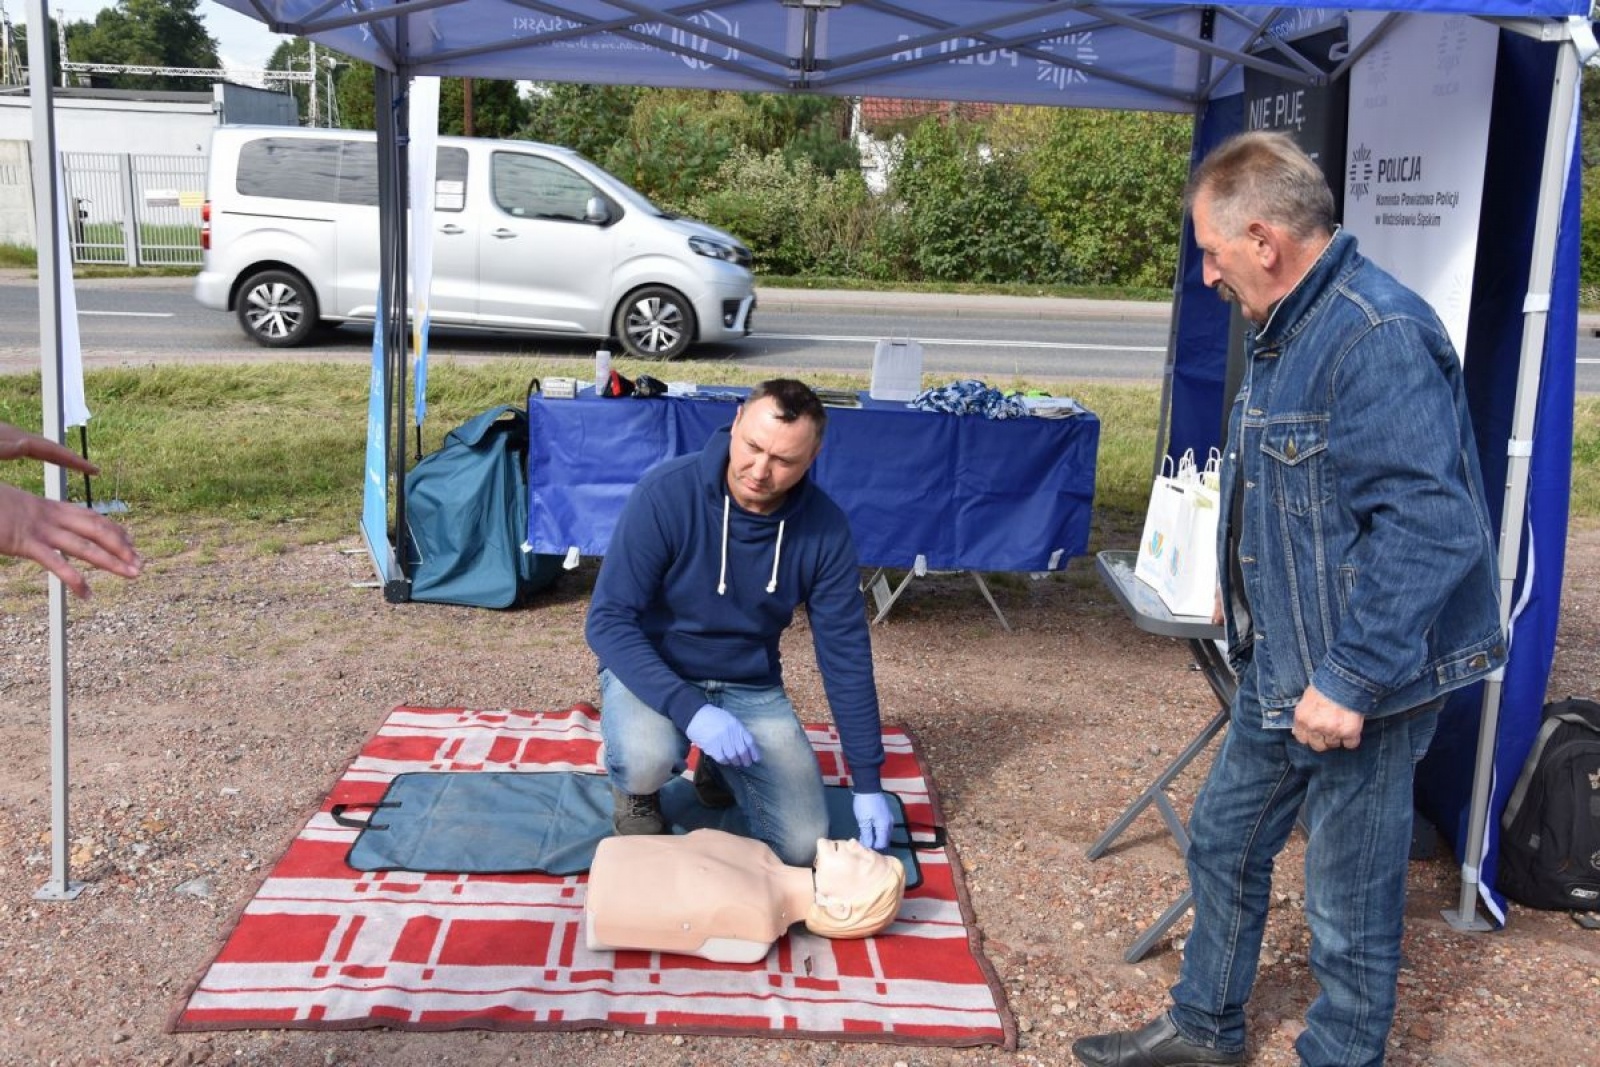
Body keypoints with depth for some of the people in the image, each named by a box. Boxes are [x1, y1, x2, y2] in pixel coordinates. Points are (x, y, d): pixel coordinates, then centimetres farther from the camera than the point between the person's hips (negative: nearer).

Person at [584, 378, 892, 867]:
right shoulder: (665, 492, -24)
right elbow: (608, 621, -22)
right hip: (653, 672, -3)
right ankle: (637, 792, 4)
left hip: (751, 687, 3)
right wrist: (689, 711, -35)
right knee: (647, 758, -36)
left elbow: (846, 653, -6)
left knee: (801, 847, -7)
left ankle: (718, 768, 24)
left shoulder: (824, 529, -14)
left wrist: (868, 783, -5)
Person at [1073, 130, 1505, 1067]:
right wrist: (1248, 588, 25)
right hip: (1279, 669, 10)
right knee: (1223, 842, 21)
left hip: (1358, 686, -10)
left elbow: (1430, 525, -29)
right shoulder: (1287, 329, 9)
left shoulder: (1380, 338, -24)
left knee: (1351, 904, 7)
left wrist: (1350, 681, -28)